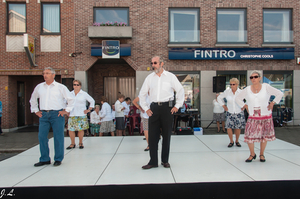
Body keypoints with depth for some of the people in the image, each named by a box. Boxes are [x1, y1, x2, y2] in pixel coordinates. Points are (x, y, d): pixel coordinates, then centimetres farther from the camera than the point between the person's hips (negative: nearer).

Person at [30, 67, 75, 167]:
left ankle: (58, 159, 11)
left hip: (56, 114, -4)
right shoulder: (39, 87, 13)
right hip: (43, 114, 4)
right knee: (42, 137, 2)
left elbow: (71, 99, 4)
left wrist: (66, 110, -1)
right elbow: (33, 99, 27)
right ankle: (44, 159, 15)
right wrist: (35, 110, 17)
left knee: (58, 137, 0)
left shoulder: (60, 87, 2)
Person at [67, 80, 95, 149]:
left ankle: (80, 143, 15)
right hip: (72, 115, 2)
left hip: (81, 115, -2)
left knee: (81, 129, -1)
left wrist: (89, 109, 2)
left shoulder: (84, 94, 4)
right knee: (71, 129, -3)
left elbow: (92, 101, 9)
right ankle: (72, 144, 12)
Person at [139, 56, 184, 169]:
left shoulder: (170, 76, 5)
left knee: (167, 135, 5)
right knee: (152, 135, 0)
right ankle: (153, 161, 8)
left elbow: (181, 90, 9)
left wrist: (177, 106, 2)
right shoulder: (149, 78, 11)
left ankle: (165, 160, 18)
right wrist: (145, 108, 8)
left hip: (167, 107, -2)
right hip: (154, 108, 2)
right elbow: (142, 94, 17)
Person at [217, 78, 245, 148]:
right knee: (228, 127, -6)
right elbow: (219, 98, 10)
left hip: (239, 113, -1)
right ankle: (231, 141, 12)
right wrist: (223, 106, 4)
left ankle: (237, 141, 26)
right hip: (230, 113, 1)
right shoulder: (227, 92, -3)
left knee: (238, 128, 5)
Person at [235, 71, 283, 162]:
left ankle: (262, 154, 31)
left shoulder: (266, 87, -7)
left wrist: (272, 103, -2)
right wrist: (245, 106, 3)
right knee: (249, 137, -4)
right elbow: (238, 98, 10)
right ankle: (252, 154, 19)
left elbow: (280, 94, 3)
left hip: (266, 117, 0)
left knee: (264, 136, 10)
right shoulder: (247, 90, -3)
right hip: (252, 118, 1)